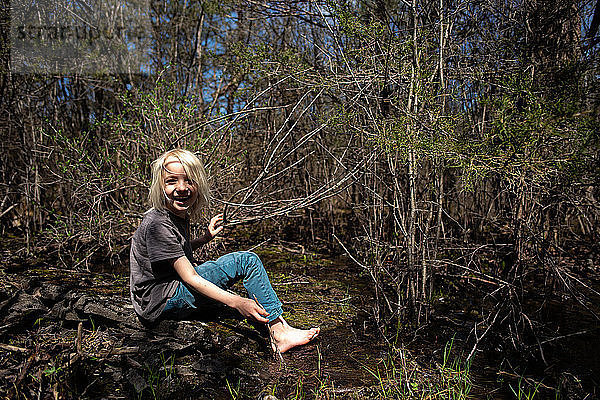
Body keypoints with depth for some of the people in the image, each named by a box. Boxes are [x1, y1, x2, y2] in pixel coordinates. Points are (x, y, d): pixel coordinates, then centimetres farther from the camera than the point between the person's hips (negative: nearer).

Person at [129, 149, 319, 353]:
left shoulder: (180, 214, 6)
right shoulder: (157, 223, -22)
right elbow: (189, 278, -24)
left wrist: (205, 238, 8)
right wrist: (235, 302, -31)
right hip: (160, 302, -10)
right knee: (246, 261, -18)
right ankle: (279, 332, -12)